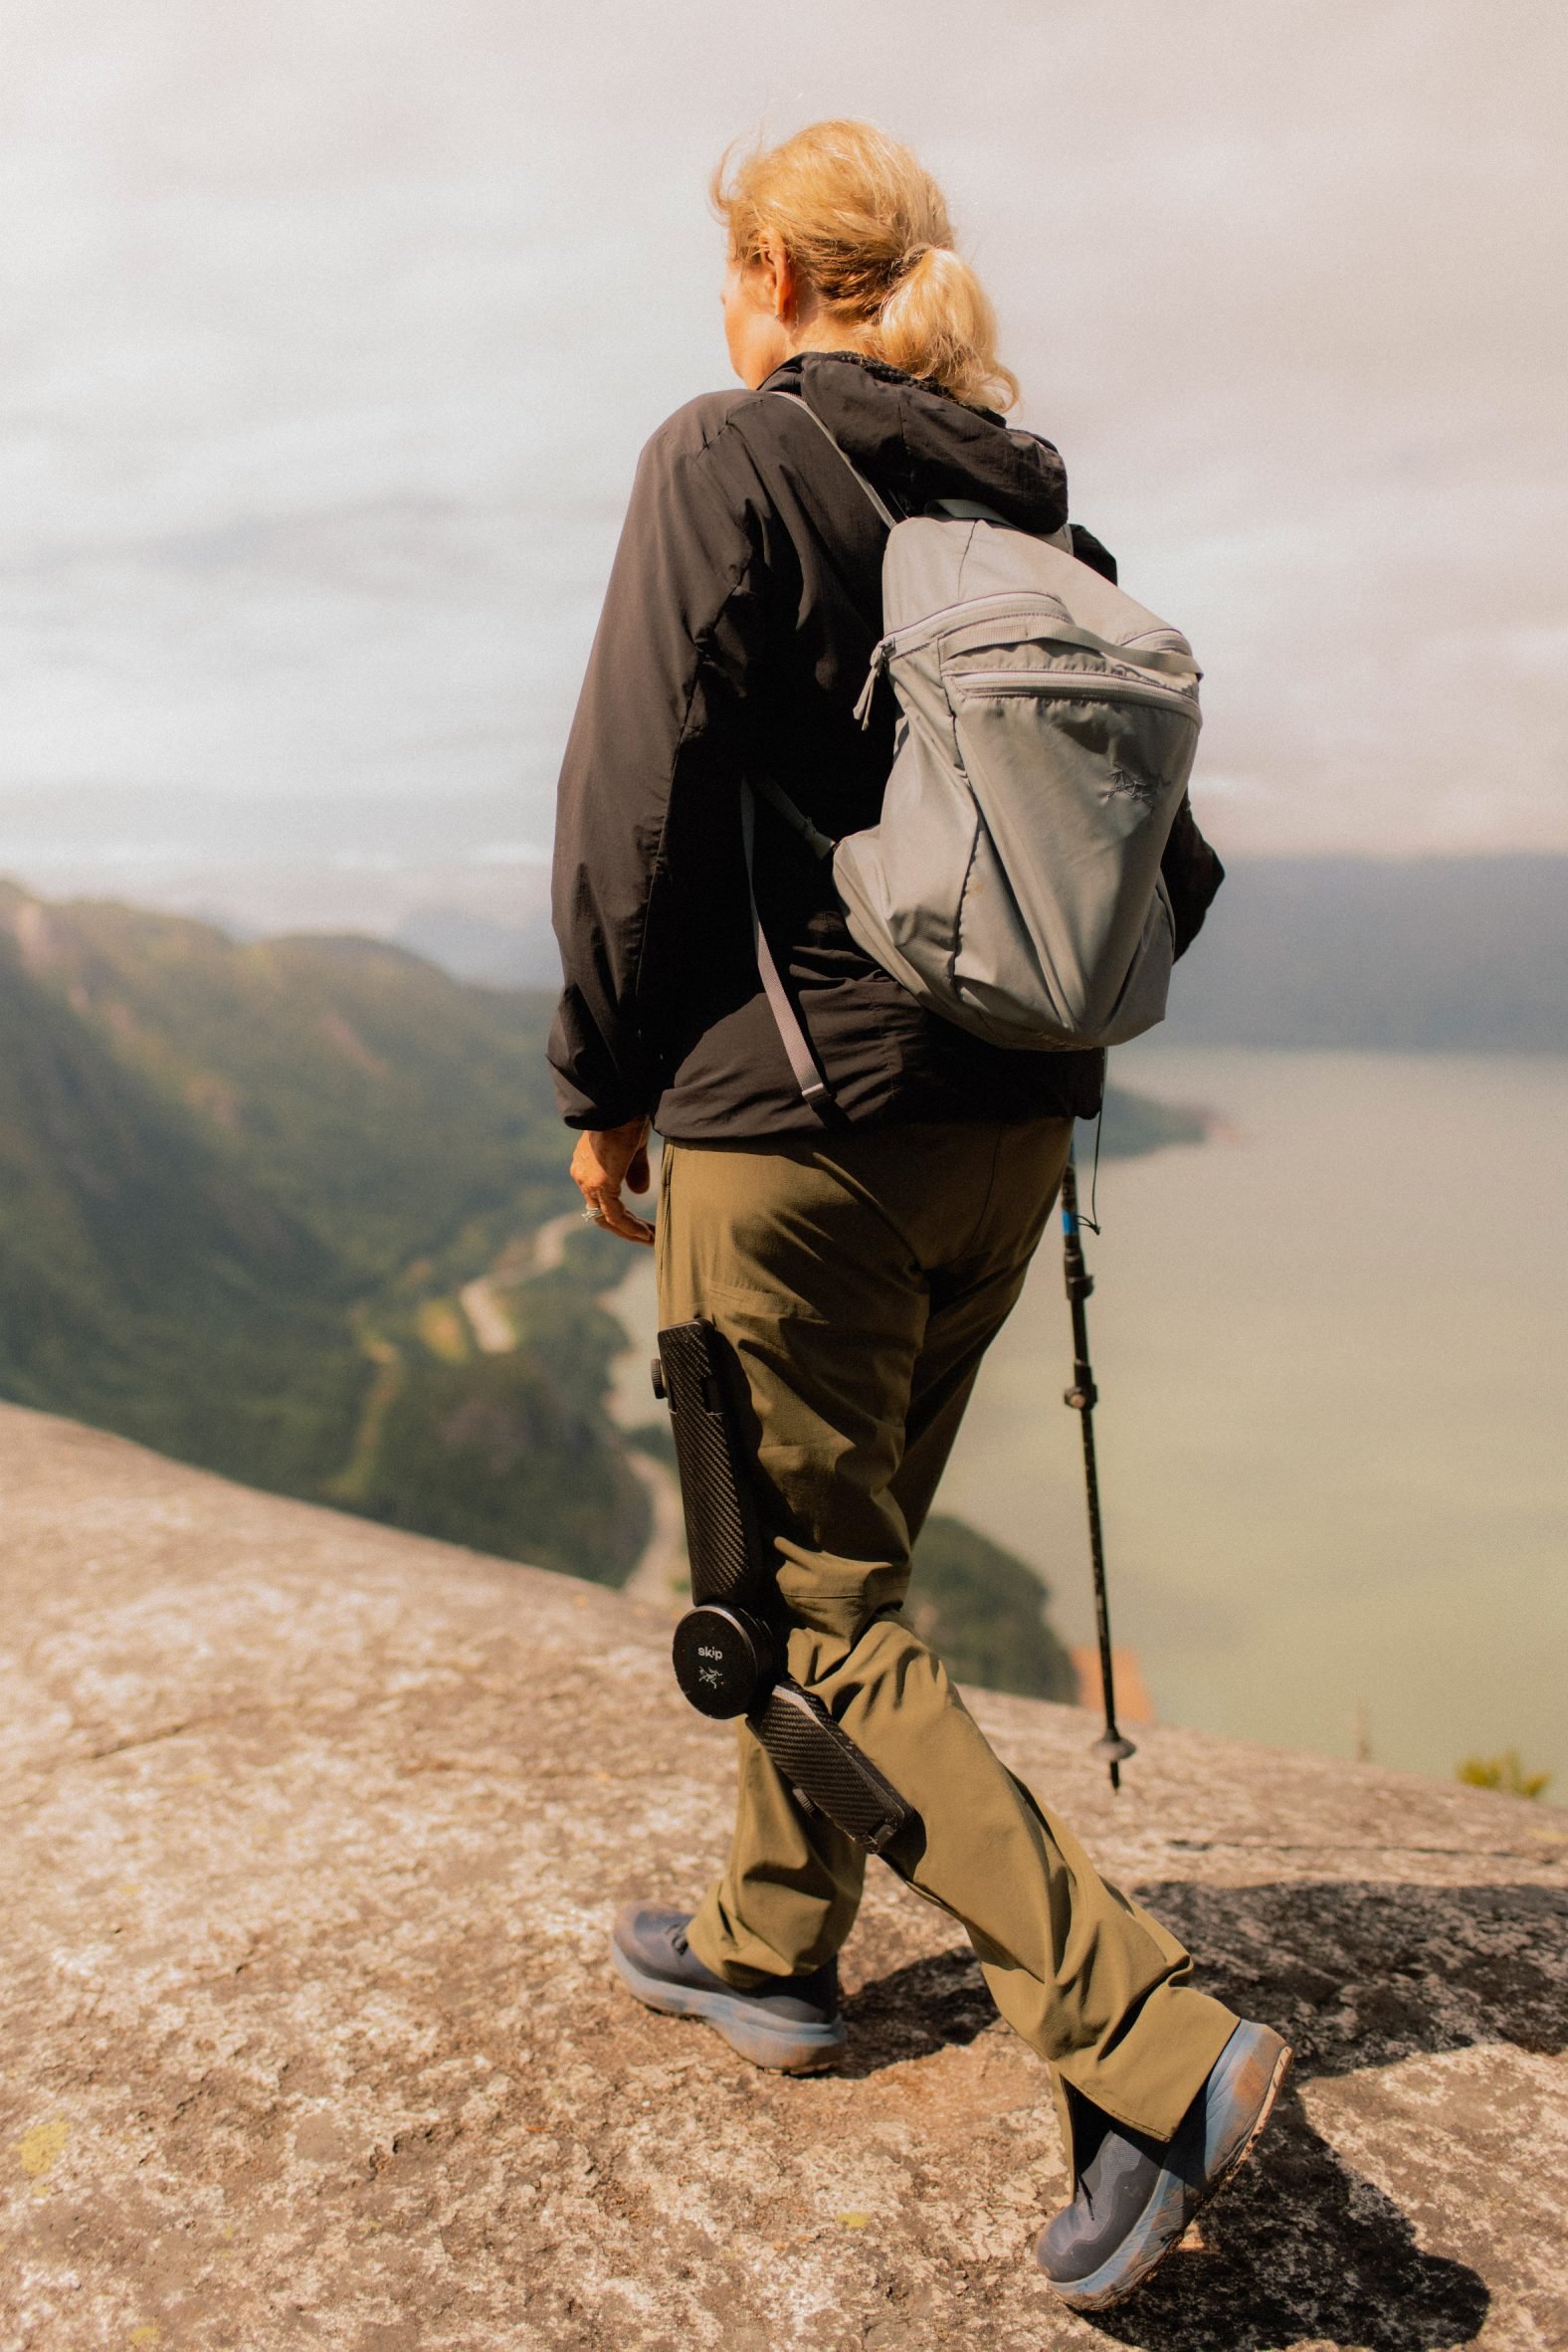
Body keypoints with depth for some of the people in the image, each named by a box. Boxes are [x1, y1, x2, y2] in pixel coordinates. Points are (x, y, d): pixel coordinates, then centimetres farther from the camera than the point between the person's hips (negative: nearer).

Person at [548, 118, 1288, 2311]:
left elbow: (637, 796, -14)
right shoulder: (1041, 512, 12)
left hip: (792, 1121, -7)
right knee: (844, 1553, 20)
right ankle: (772, 1944, 36)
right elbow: (1171, 858, 10)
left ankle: (1153, 2042, -5)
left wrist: (603, 1084, -3)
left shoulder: (729, 458, -6)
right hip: (1004, 1137, 7)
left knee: (818, 1614, 1)